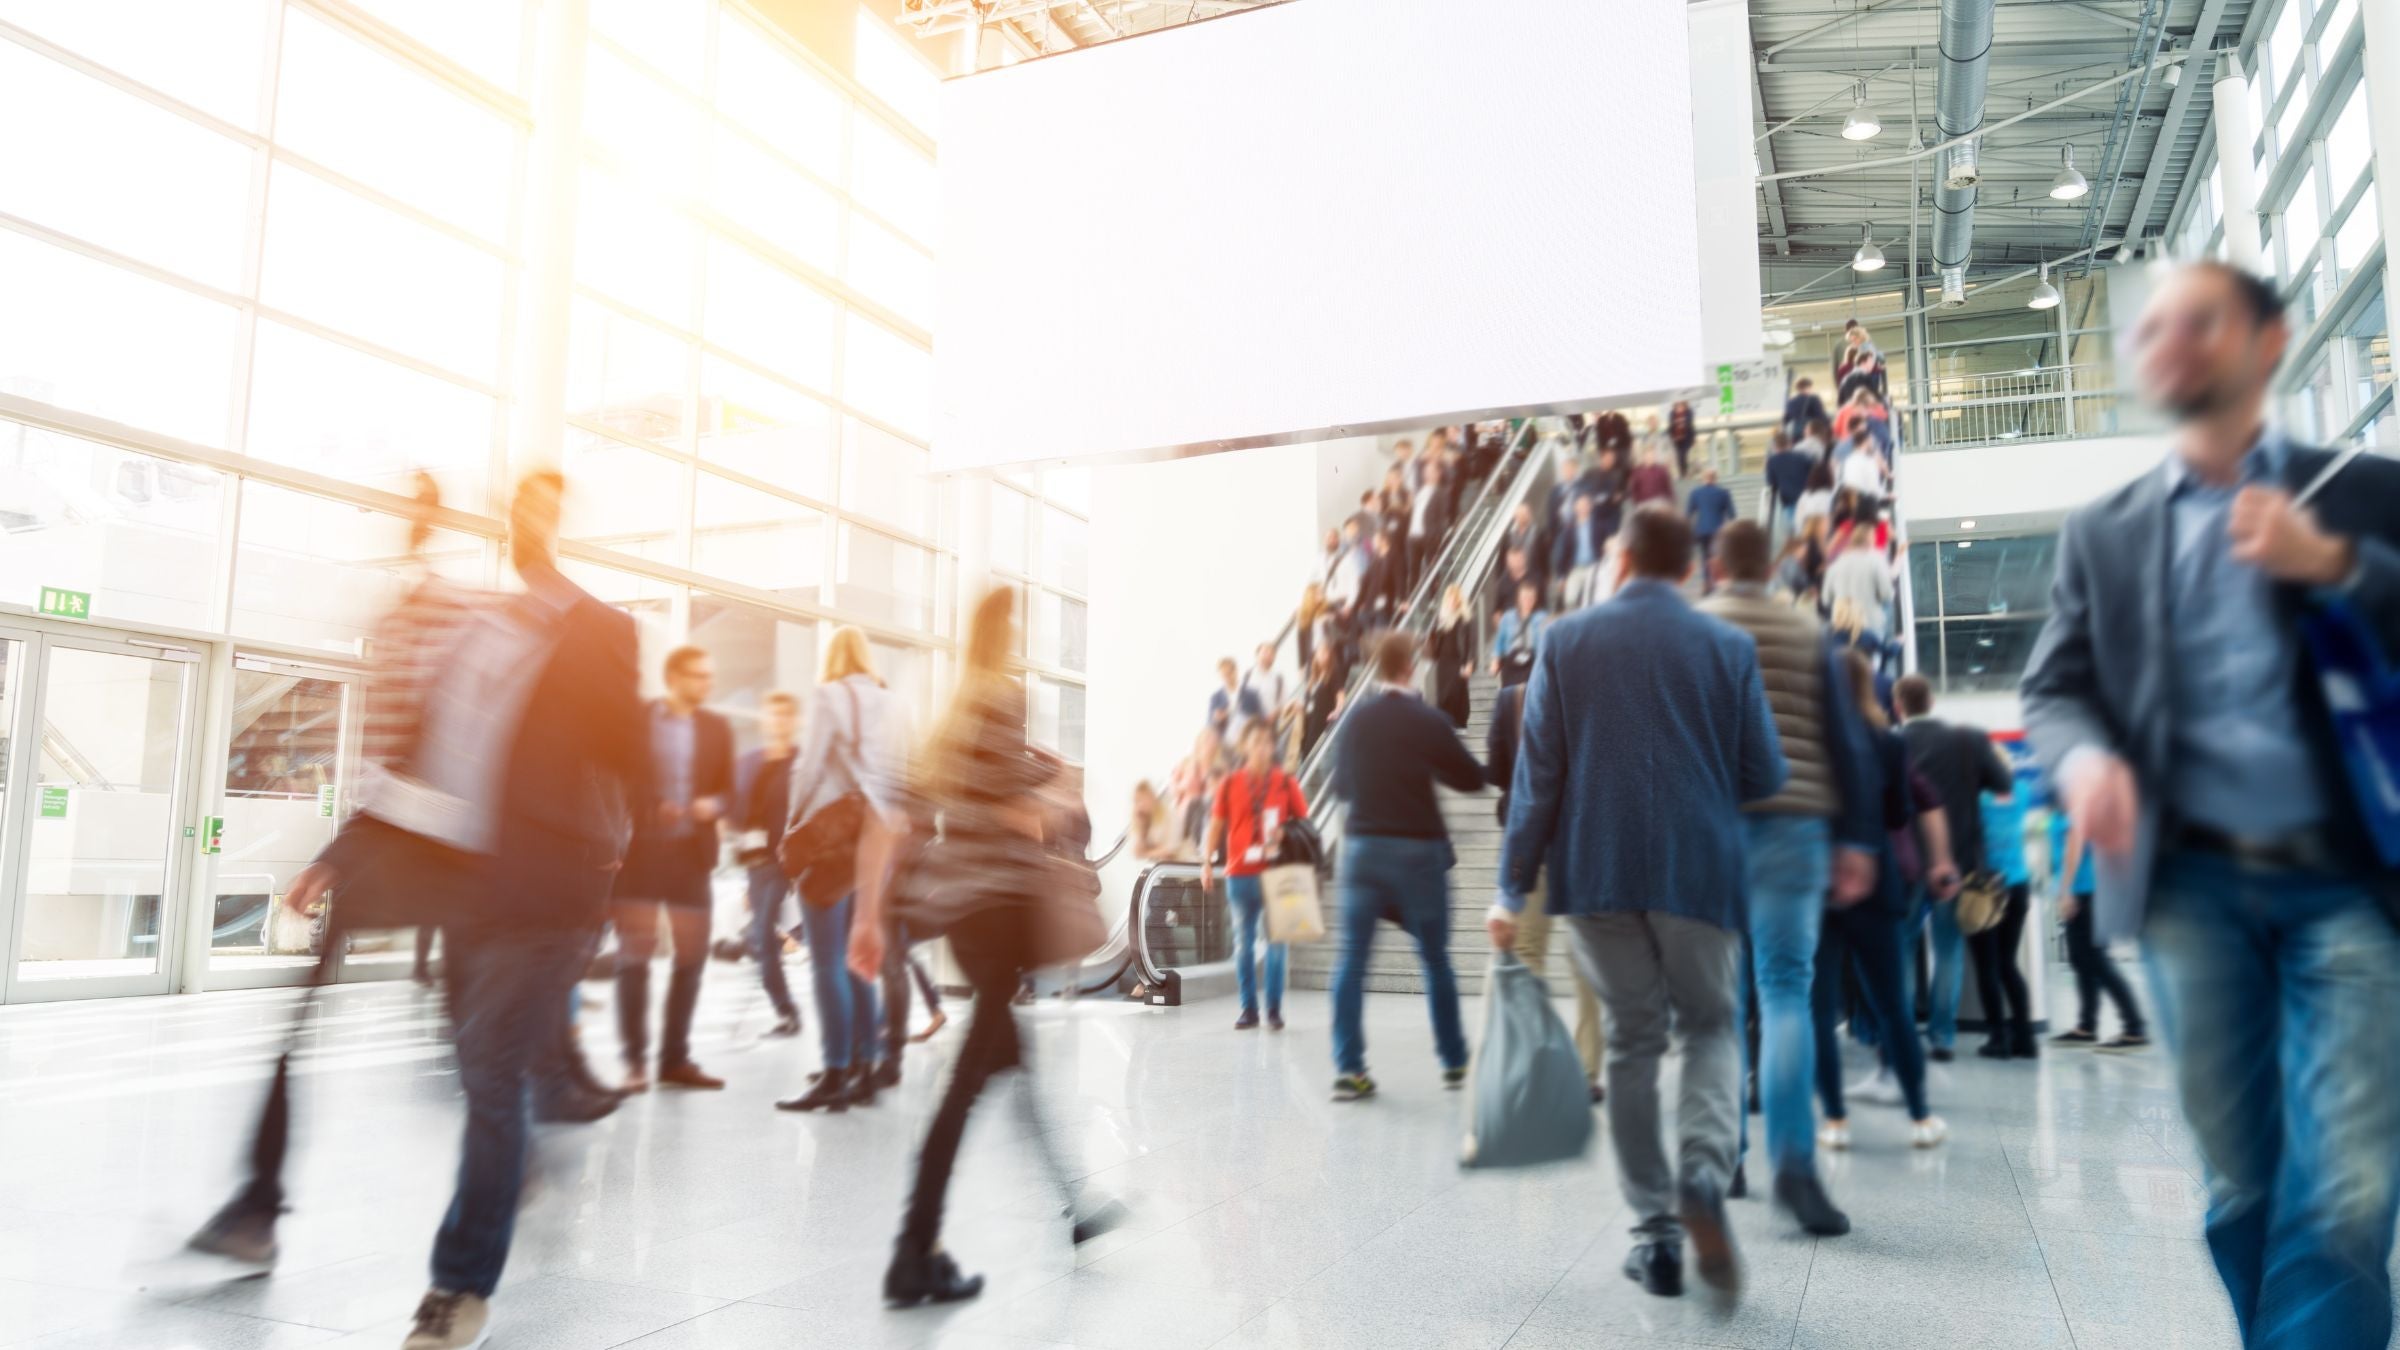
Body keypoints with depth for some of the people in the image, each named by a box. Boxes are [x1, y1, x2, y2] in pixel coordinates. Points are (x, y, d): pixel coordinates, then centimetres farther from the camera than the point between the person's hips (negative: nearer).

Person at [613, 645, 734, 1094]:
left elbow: (727, 791, 7)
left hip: (691, 854, 4)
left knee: (693, 956, 5)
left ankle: (675, 1058, 16)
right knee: (634, 956, 0)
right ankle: (635, 1060, 8)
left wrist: (712, 805, -15)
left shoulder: (718, 729, 9)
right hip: (638, 852, -4)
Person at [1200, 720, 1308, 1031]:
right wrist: (1207, 862, -2)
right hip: (1240, 874, 1)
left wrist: (1287, 833, -13)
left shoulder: (1285, 782, 4)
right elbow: (1216, 824, 6)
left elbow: (1303, 822, 8)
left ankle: (1274, 1009, 9)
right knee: (1243, 943, 6)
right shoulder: (1231, 783, 5)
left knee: (1276, 942, 0)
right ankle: (1249, 1008, 14)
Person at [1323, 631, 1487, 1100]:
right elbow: (1472, 778, -1)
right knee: (1435, 960, 11)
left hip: (1363, 847, 2)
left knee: (1352, 959, 3)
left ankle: (1348, 1069, -2)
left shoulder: (1354, 719, 0)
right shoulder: (1428, 721, -9)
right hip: (1418, 850, -2)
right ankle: (1455, 1061, 21)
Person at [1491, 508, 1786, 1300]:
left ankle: (1656, 1232, 12)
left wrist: (1514, 886, 0)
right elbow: (1765, 776, 1)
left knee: (1633, 1040, 12)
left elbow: (1536, 774, -3)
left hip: (1597, 871, 1)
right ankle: (1704, 1170, -10)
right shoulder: (1729, 647, 0)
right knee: (1712, 1025, 16)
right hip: (1700, 870, 0)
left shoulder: (1566, 642, 0)